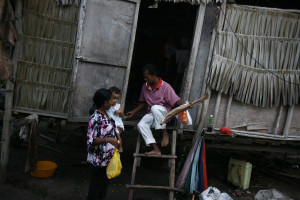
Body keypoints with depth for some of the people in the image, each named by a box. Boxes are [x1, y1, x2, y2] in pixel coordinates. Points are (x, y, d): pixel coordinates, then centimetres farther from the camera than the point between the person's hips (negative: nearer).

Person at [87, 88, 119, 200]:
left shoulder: (106, 114, 5)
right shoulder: (96, 119, -23)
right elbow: (91, 141, -25)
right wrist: (108, 140, -36)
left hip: (108, 158, 9)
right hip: (99, 160, -9)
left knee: (104, 183, 22)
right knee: (96, 186, 6)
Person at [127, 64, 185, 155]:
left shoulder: (165, 87, -12)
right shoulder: (145, 87, 7)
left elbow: (176, 100, -19)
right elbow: (143, 102, 19)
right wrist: (133, 112, 11)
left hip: (164, 114, -5)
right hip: (151, 114, 5)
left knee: (155, 108, -40)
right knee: (141, 125, -27)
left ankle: (164, 133, -24)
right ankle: (156, 149, -28)